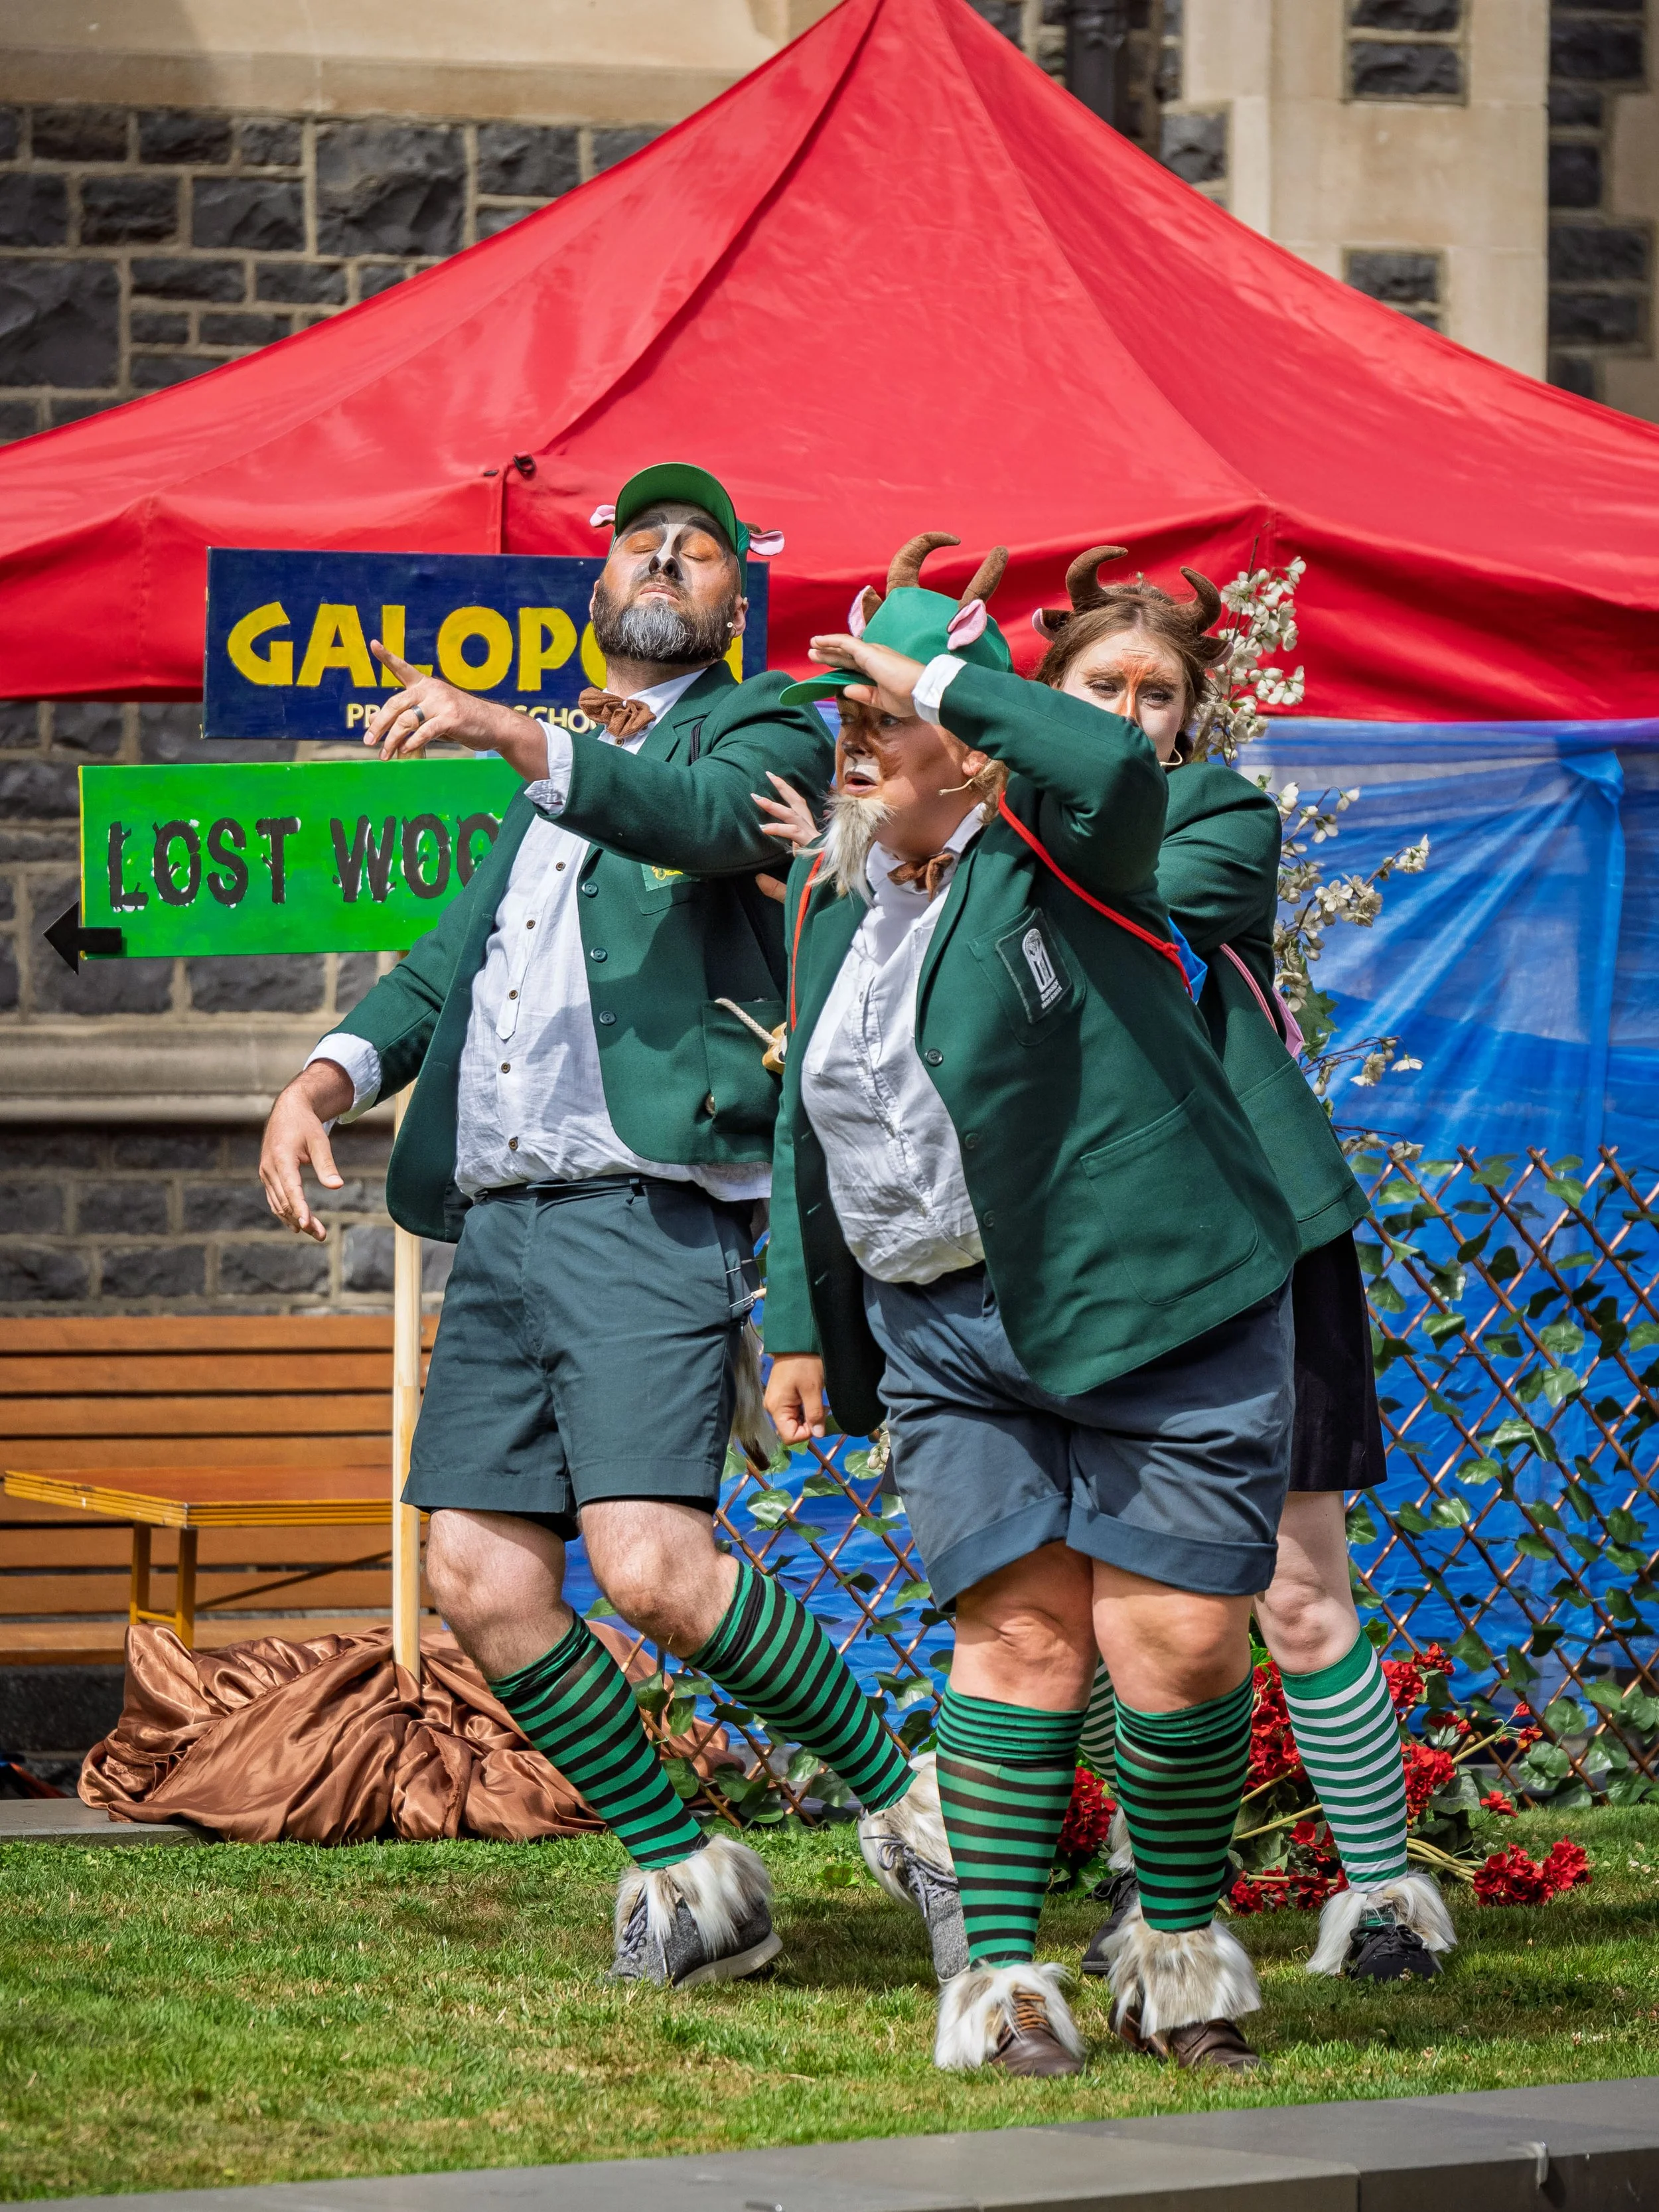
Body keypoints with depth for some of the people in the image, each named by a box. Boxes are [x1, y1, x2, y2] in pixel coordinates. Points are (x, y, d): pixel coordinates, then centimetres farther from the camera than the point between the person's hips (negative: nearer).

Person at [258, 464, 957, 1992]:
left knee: (652, 1568, -20)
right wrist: (324, 1080, 3)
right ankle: (688, 1878, 11)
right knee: (481, 1581, -2)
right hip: (499, 1226, 7)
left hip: (648, 1213, -7)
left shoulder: (765, 731, 6)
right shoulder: (546, 788, 28)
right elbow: (441, 970, 23)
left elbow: (712, 822, -17)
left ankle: (904, 1796, -1)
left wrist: (513, 736, -31)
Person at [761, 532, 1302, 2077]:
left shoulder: (1052, 854, -7)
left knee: (1174, 1642, -5)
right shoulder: (832, 897, 12)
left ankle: (1178, 1941, 14)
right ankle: (1000, 1975, 0)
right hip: (945, 1329, 5)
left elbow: (1116, 765, -33)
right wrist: (800, 1328, 18)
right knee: (1016, 1630, -2)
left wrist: (933, 677, -23)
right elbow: (807, 1129, 21)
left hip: (1149, 1306, -5)